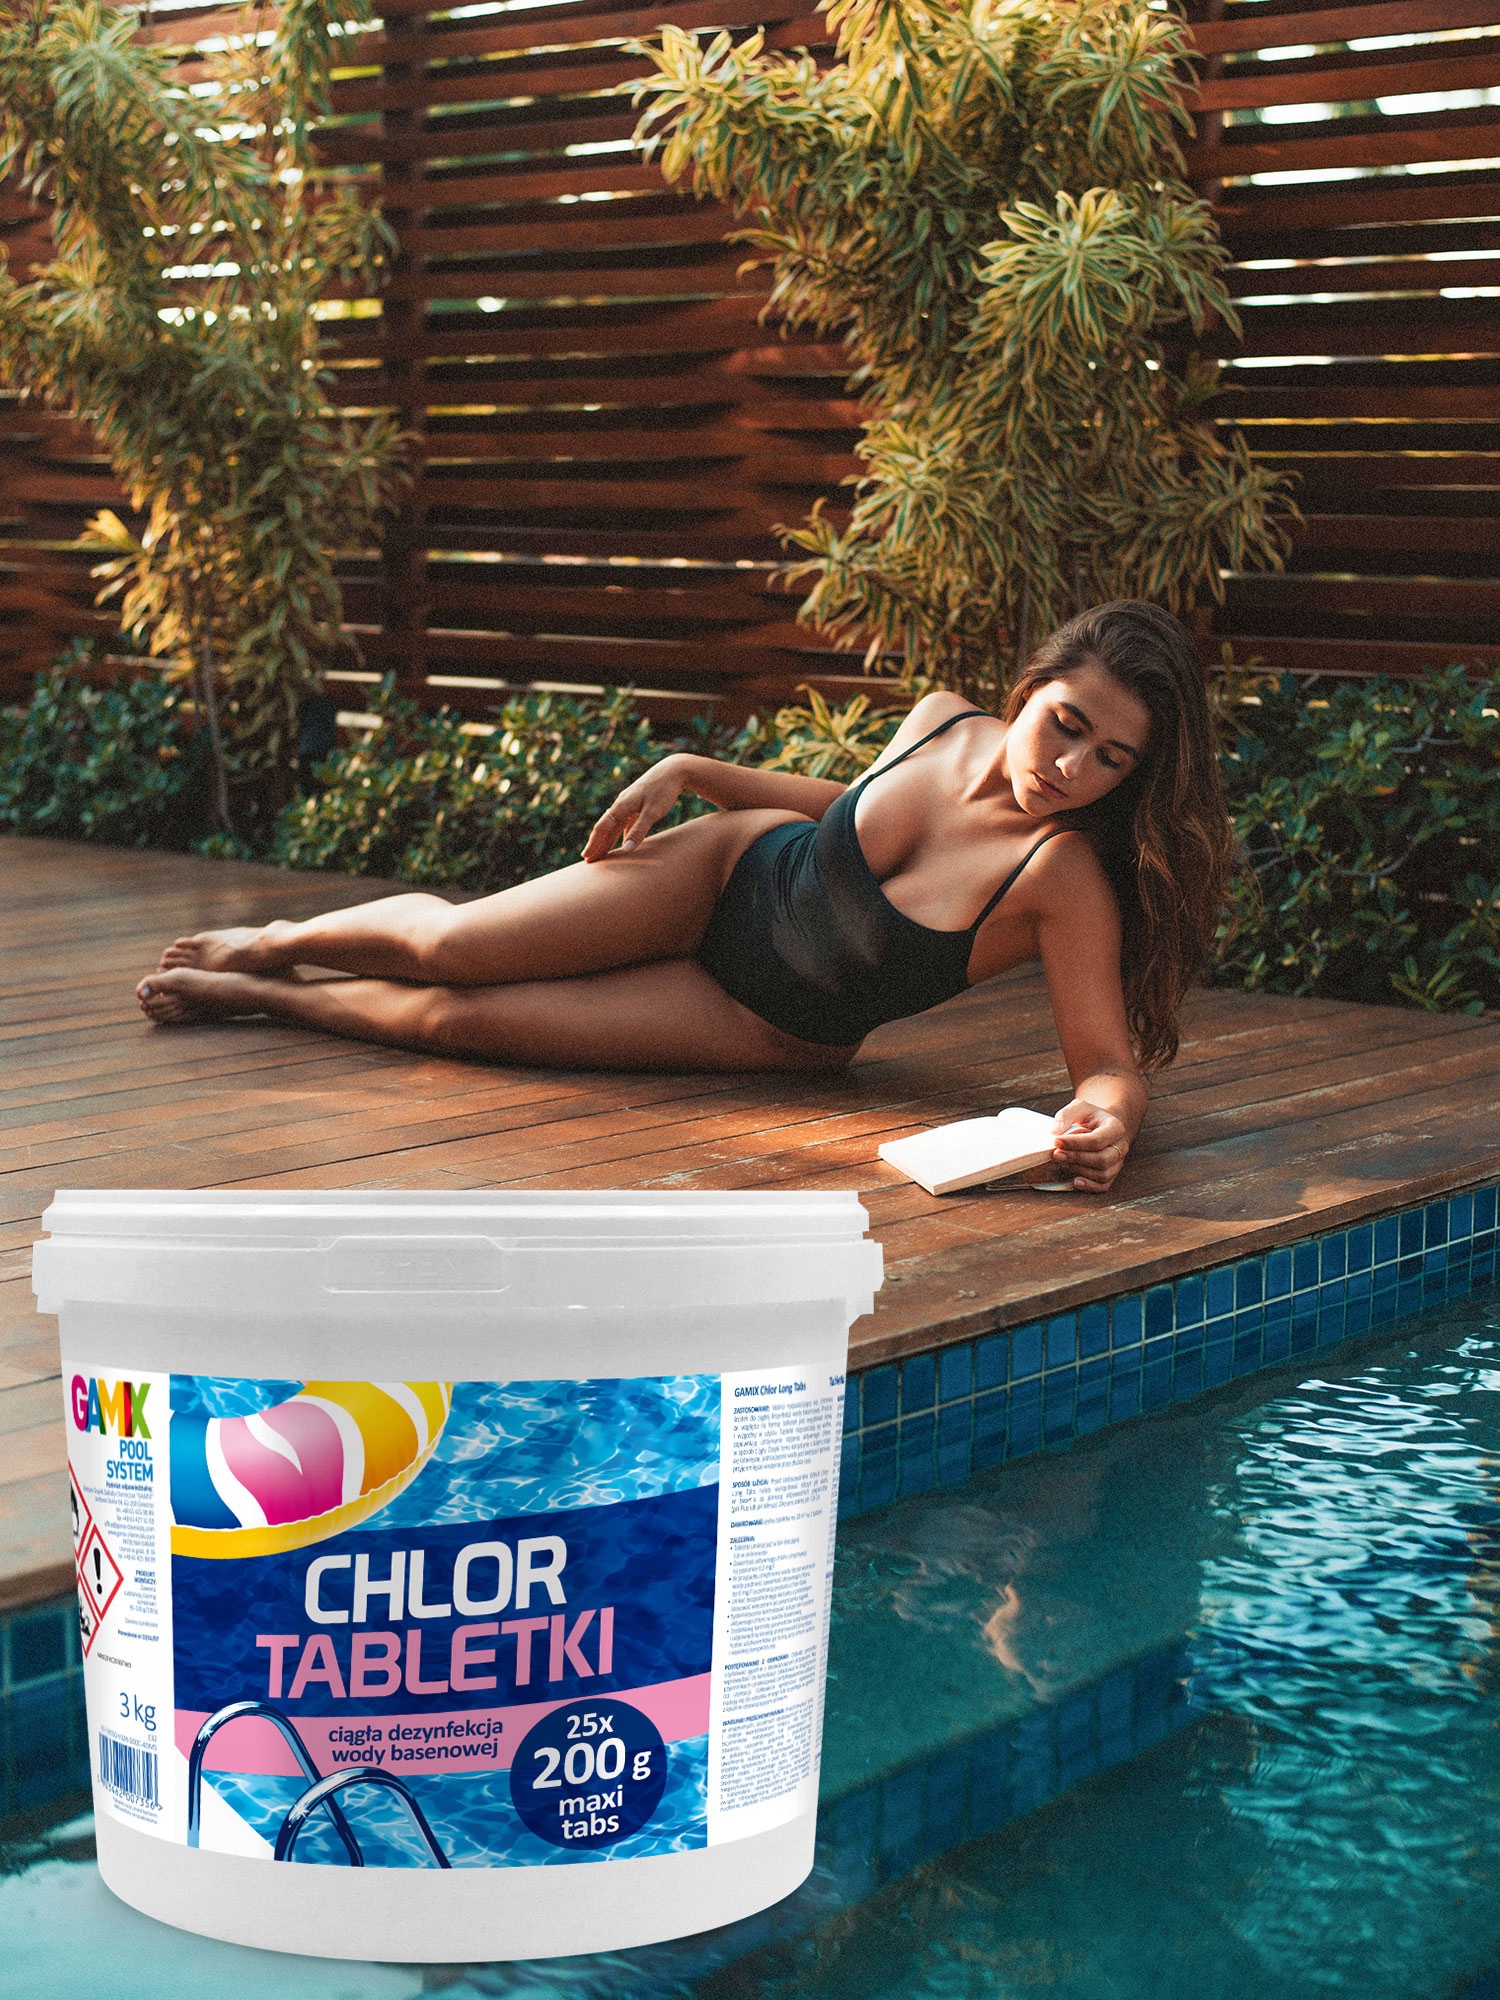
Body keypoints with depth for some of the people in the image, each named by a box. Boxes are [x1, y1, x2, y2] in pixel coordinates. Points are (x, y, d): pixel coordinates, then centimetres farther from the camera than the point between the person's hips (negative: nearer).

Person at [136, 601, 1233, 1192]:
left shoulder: (1064, 876, -30)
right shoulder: (944, 721, -15)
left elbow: (1110, 1060, -28)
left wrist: (1106, 1119, -52)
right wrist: (691, 772, -1)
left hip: (774, 1031, -2)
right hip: (741, 873, 3)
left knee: (454, 1018, -7)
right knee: (448, 944, -4)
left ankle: (264, 997, 24)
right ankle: (278, 944, 32)